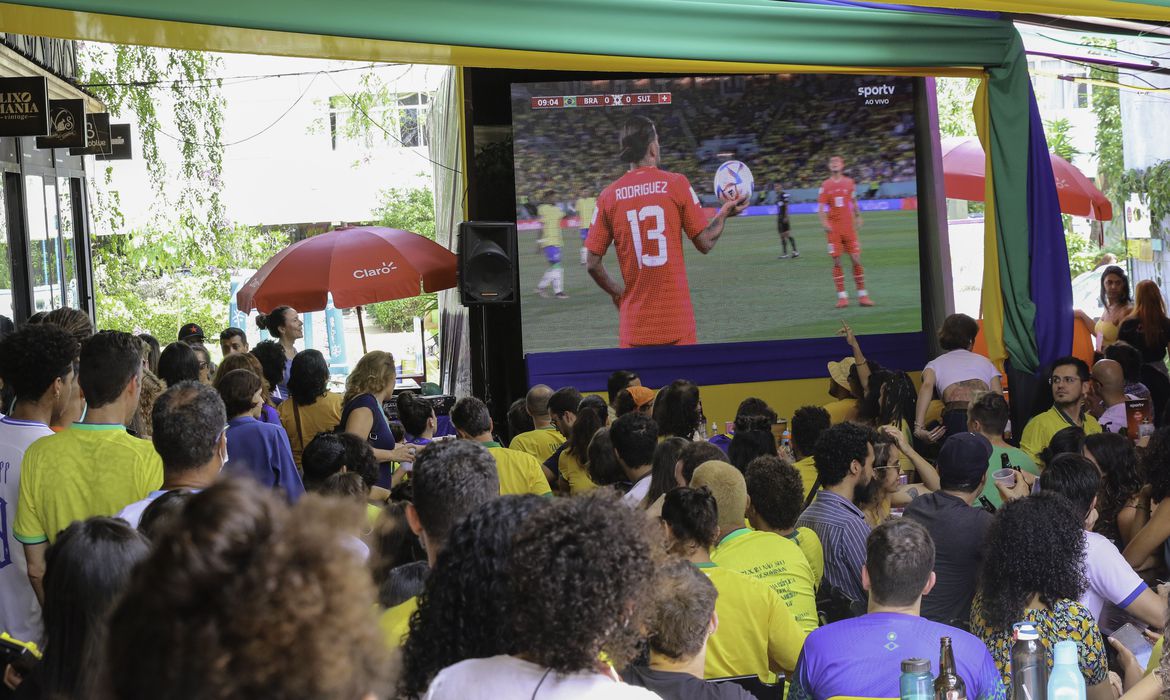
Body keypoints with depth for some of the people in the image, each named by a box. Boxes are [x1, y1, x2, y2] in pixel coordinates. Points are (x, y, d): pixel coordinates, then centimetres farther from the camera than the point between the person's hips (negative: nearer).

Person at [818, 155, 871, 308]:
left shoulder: (849, 183, 6)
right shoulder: (825, 185, 2)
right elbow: (821, 207, -2)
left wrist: (858, 217, 9)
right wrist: (823, 221, -17)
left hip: (849, 227, 1)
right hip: (833, 228, -1)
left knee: (856, 260, -2)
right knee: (837, 262, -2)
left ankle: (862, 295, 5)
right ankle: (842, 296, 3)